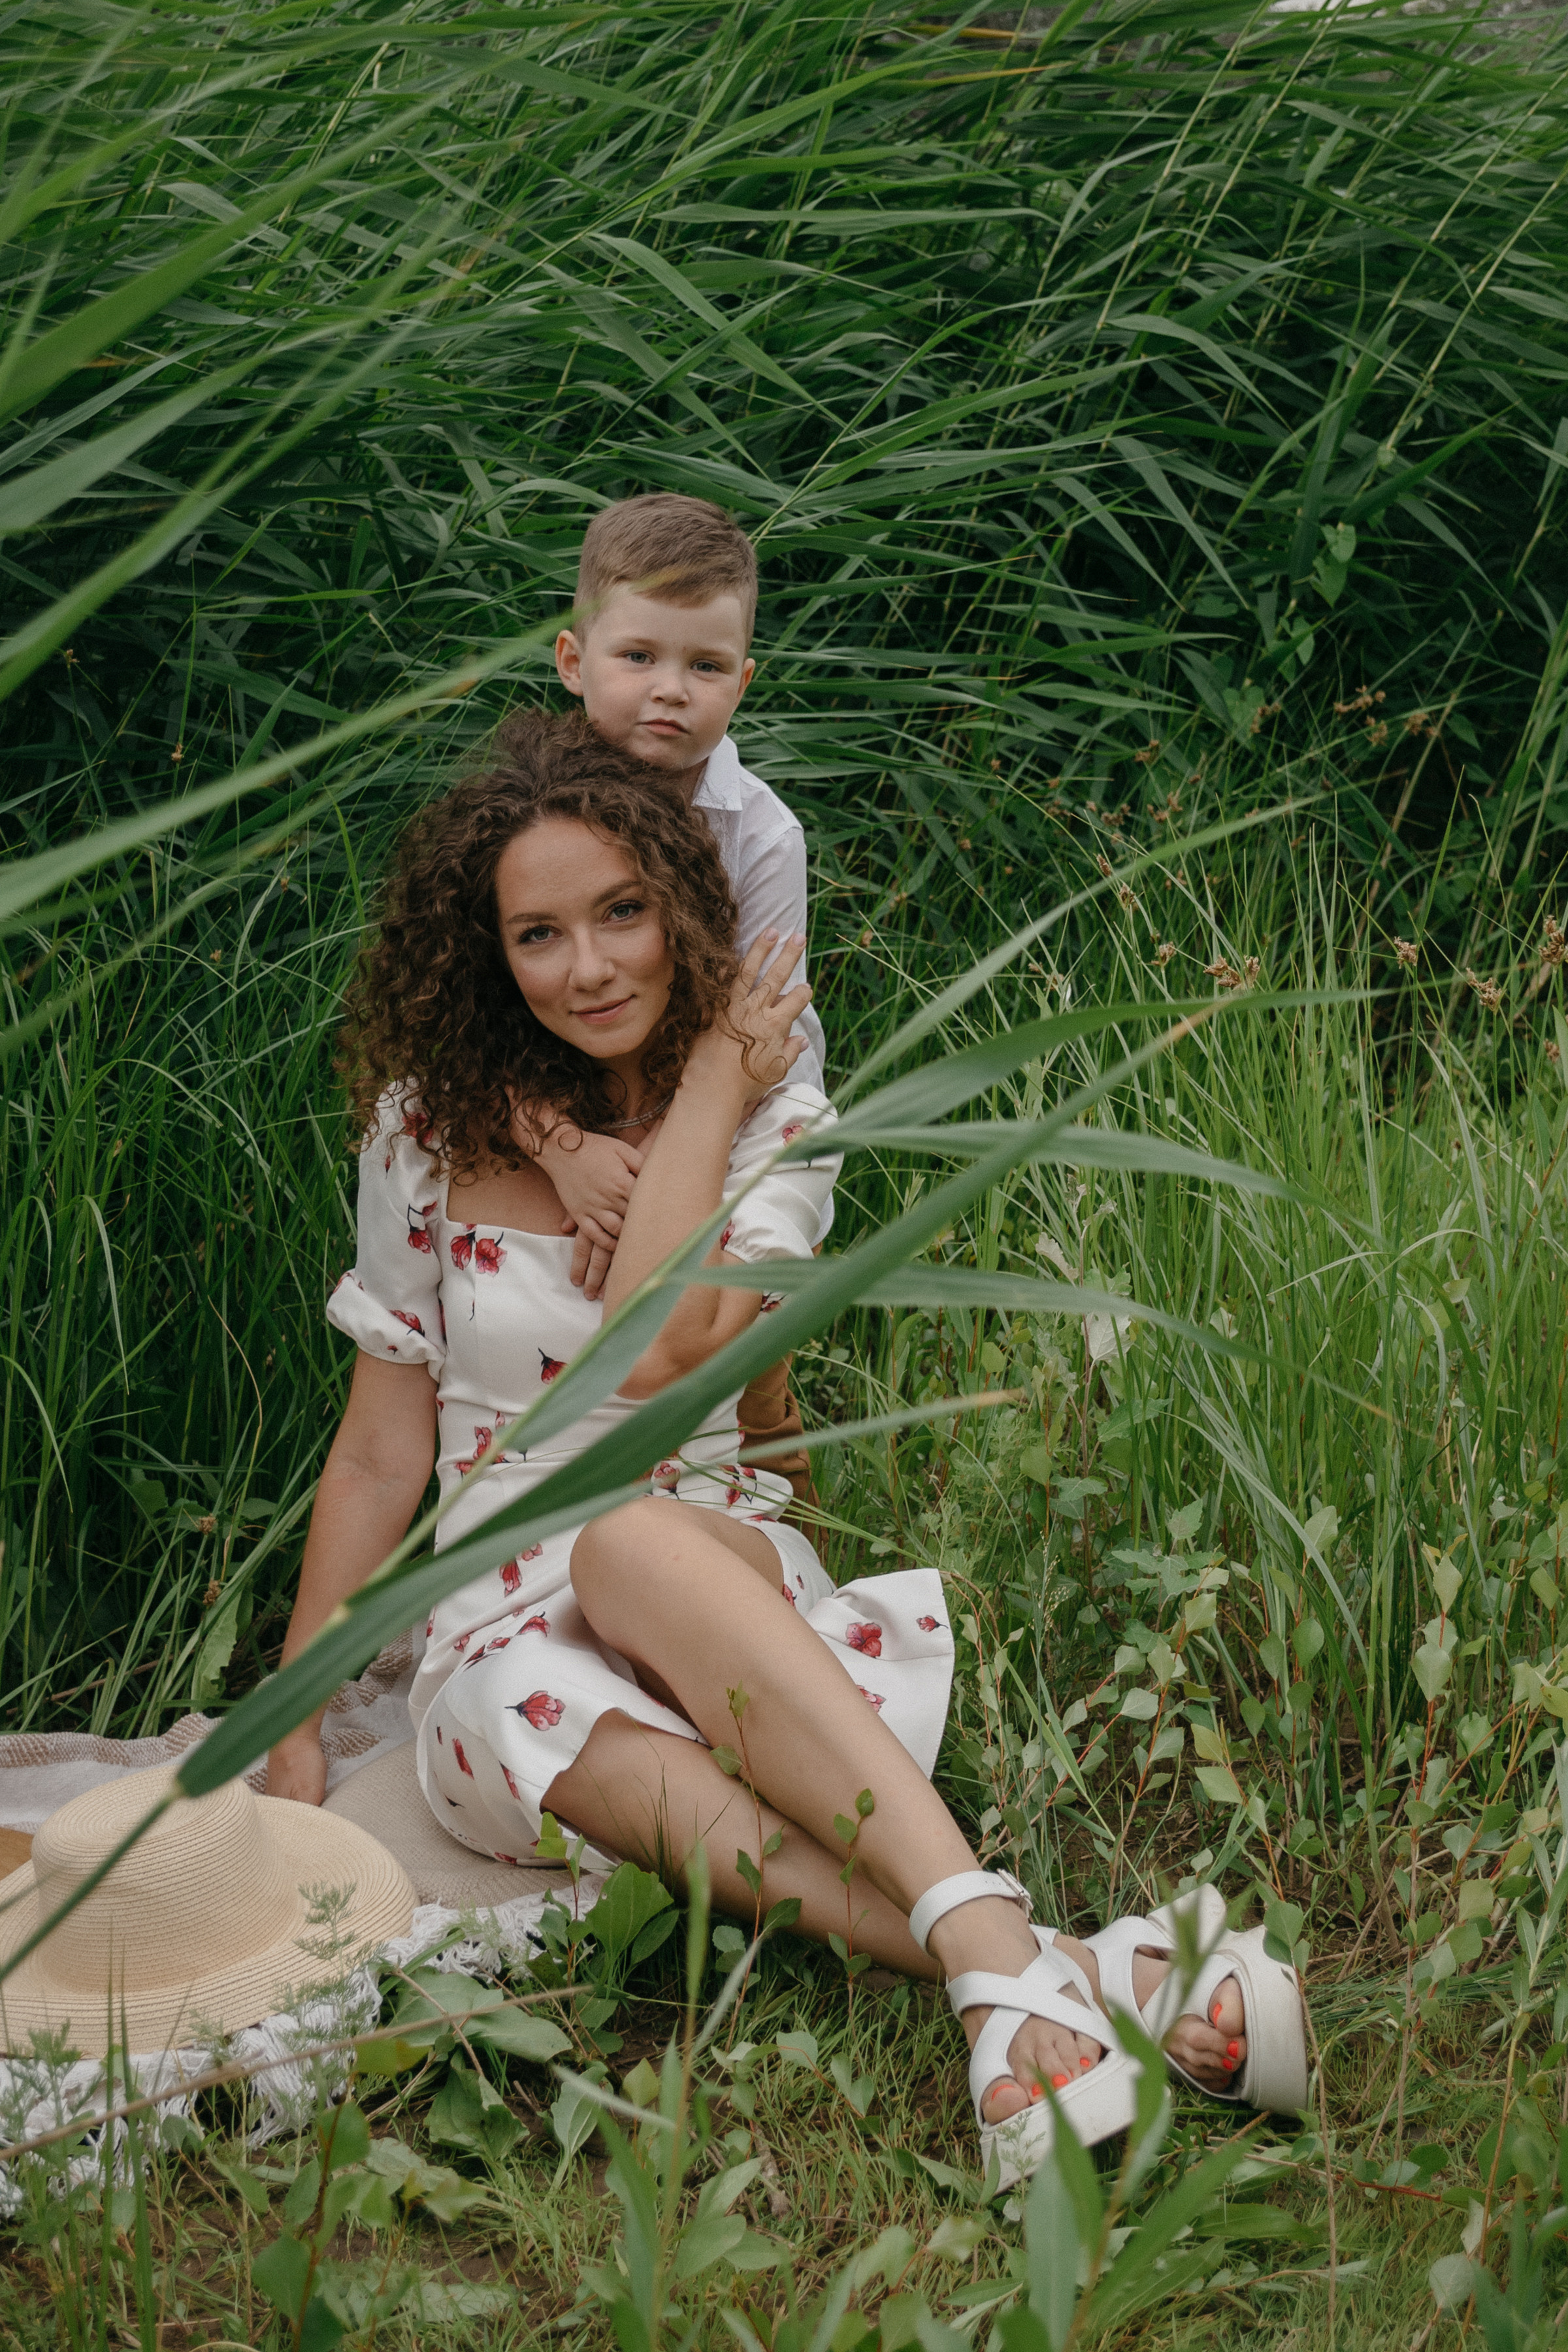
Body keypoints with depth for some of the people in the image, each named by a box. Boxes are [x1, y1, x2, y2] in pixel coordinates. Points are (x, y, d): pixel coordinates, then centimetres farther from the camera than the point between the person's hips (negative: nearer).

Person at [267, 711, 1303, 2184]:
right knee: (663, 1795, -37)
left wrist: (709, 1088, -11)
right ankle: (1069, 1977, -54)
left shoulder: (776, 1119, 2)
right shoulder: (430, 1126, 3)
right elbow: (380, 1453, 7)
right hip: (508, 1624, 1)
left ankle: (1005, 1963, -55)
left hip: (722, 1564, 0)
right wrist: (296, 1735, 3)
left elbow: (655, 1353, -18)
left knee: (631, 1542, -39)